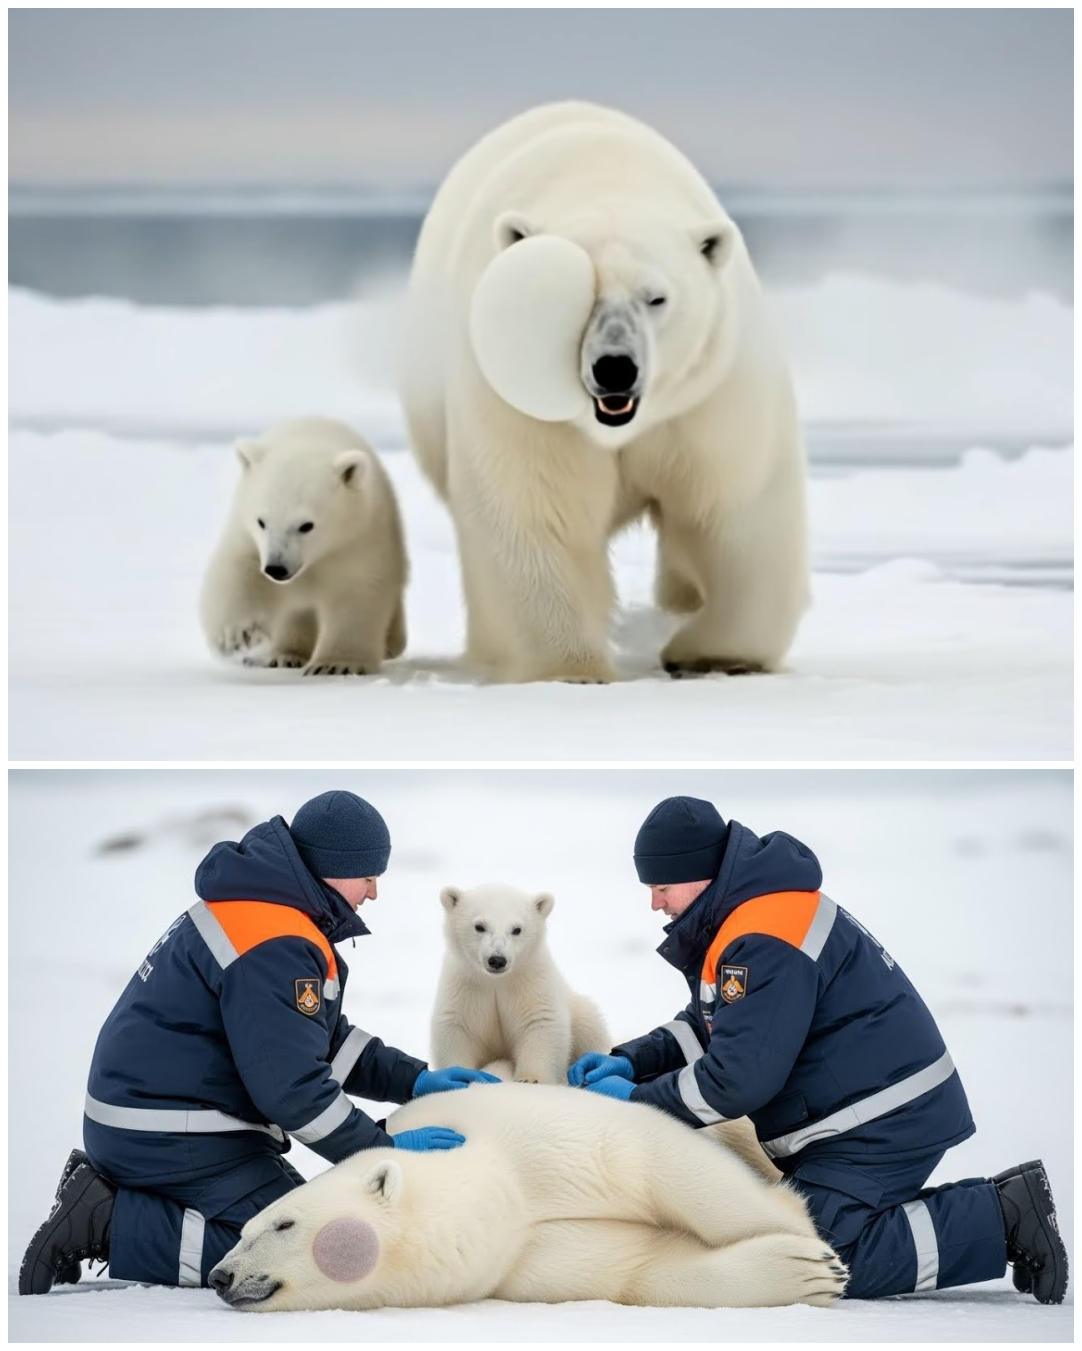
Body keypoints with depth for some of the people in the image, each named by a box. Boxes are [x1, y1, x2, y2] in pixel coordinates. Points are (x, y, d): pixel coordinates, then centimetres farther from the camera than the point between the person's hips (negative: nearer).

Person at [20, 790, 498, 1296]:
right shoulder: (275, 947, -22)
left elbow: (325, 1042, 20)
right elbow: (291, 1087, -24)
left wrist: (415, 1079, 8)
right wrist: (385, 1150, -15)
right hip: (170, 1137, -11)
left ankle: (106, 1198, 9)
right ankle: (110, 1226, -13)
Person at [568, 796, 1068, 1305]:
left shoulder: (765, 943, -22)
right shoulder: (743, 914, 12)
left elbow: (741, 1077, -24)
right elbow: (707, 1026, 21)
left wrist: (637, 1099, -13)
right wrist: (631, 1062, 4)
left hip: (884, 1124, -11)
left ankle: (1001, 1218, -10)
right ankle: (992, 1207, 10)